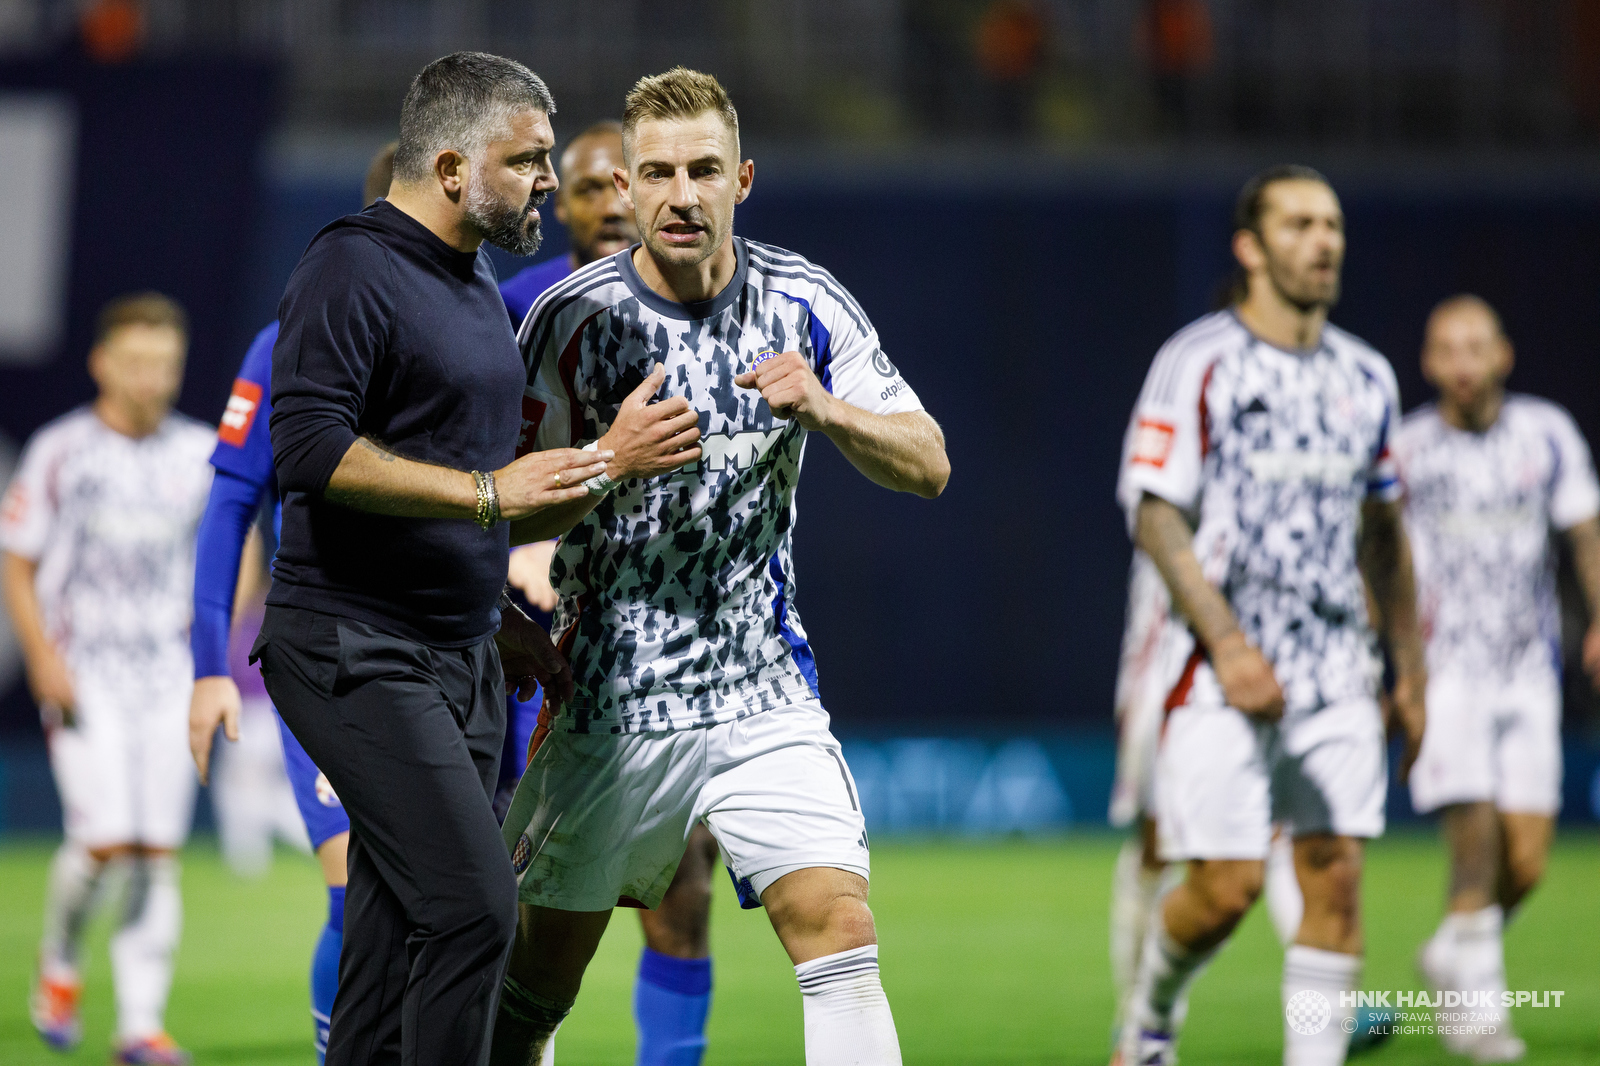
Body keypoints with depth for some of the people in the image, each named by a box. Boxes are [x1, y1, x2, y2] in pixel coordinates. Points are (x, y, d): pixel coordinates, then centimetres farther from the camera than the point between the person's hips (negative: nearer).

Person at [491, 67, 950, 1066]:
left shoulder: (806, 304, -1)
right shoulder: (572, 319, -8)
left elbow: (928, 465, -1)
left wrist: (824, 409, -20)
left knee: (841, 934, -14)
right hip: (608, 696, -1)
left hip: (763, 692, 1)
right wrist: (611, 464, -27)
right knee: (537, 979, 6)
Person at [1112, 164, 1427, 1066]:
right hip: (1223, 673, -5)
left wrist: (1411, 668, 17)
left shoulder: (1366, 377, 12)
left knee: (1336, 875, -3)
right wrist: (1226, 641, -18)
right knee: (1226, 885, -7)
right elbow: (1155, 515, -9)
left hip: (1338, 676, 5)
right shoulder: (1200, 363, -5)